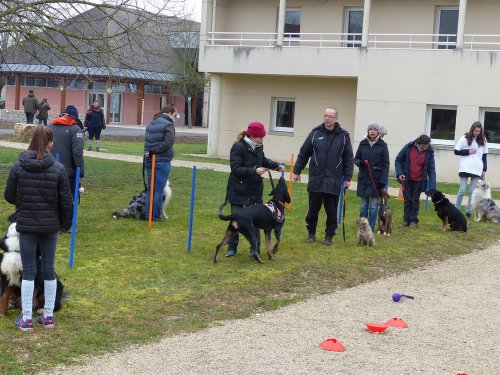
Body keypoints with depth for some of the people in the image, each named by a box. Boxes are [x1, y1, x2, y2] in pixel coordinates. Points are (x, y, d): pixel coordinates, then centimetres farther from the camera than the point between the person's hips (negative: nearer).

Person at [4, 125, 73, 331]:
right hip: (50, 226, 1)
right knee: (49, 269, 11)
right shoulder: (58, 168, -8)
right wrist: (65, 223, 10)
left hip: (26, 225, -1)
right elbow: (65, 201, -5)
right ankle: (48, 316, 18)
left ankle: (26, 319, 6)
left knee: (28, 271, 5)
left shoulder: (18, 167, -8)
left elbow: (9, 196, 0)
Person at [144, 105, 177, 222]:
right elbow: (168, 143, -22)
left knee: (150, 188, 13)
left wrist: (149, 152, 2)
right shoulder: (168, 125, -11)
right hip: (162, 161, -7)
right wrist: (153, 151, -15)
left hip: (149, 160, 7)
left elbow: (146, 141, 13)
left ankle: (148, 214, 16)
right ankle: (156, 215, 5)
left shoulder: (150, 123, 15)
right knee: (159, 189, 0)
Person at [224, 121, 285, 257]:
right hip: (238, 191, -5)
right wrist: (254, 171, -29)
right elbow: (236, 169, -21)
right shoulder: (238, 147, -17)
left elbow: (263, 160, 21)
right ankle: (232, 247, 16)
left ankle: (255, 249, 13)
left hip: (255, 191, 5)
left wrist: (276, 165, 5)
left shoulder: (258, 147, 2)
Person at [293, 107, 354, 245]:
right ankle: (311, 233, 23)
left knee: (332, 212, 5)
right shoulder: (315, 133, 1)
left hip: (333, 182, -1)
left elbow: (349, 159, 3)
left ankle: (329, 235, 18)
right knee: (313, 209, 8)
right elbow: (303, 153, 8)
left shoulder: (343, 136, 0)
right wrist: (297, 171, 8)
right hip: (315, 181, 1)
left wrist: (347, 178, -1)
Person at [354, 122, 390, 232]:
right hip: (363, 179, 2)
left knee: (373, 205, 0)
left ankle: (371, 229, 6)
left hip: (376, 179, -2)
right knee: (363, 205, 6)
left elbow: (386, 164, -2)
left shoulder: (382, 145, -1)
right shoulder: (363, 144, 6)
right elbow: (356, 159, 12)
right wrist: (360, 163, -12)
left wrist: (383, 181, -10)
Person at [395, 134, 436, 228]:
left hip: (419, 181, -1)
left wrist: (432, 187, -17)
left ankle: (413, 220, 16)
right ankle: (406, 220, 17)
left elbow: (431, 170, -11)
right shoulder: (409, 147, -12)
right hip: (407, 179, 1)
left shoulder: (429, 152, -12)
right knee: (407, 199, 7)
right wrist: (399, 173, -14)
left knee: (415, 200, 6)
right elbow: (398, 160, -1)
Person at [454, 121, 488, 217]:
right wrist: (468, 151, -10)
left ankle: (468, 211, 10)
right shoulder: (465, 138, -1)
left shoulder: (483, 140, 7)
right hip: (465, 168, -2)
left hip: (477, 169, 2)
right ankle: (456, 209, 6)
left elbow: (484, 156, 12)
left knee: (472, 191, 3)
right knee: (462, 190, -3)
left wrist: (484, 169, 7)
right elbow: (456, 151, 0)